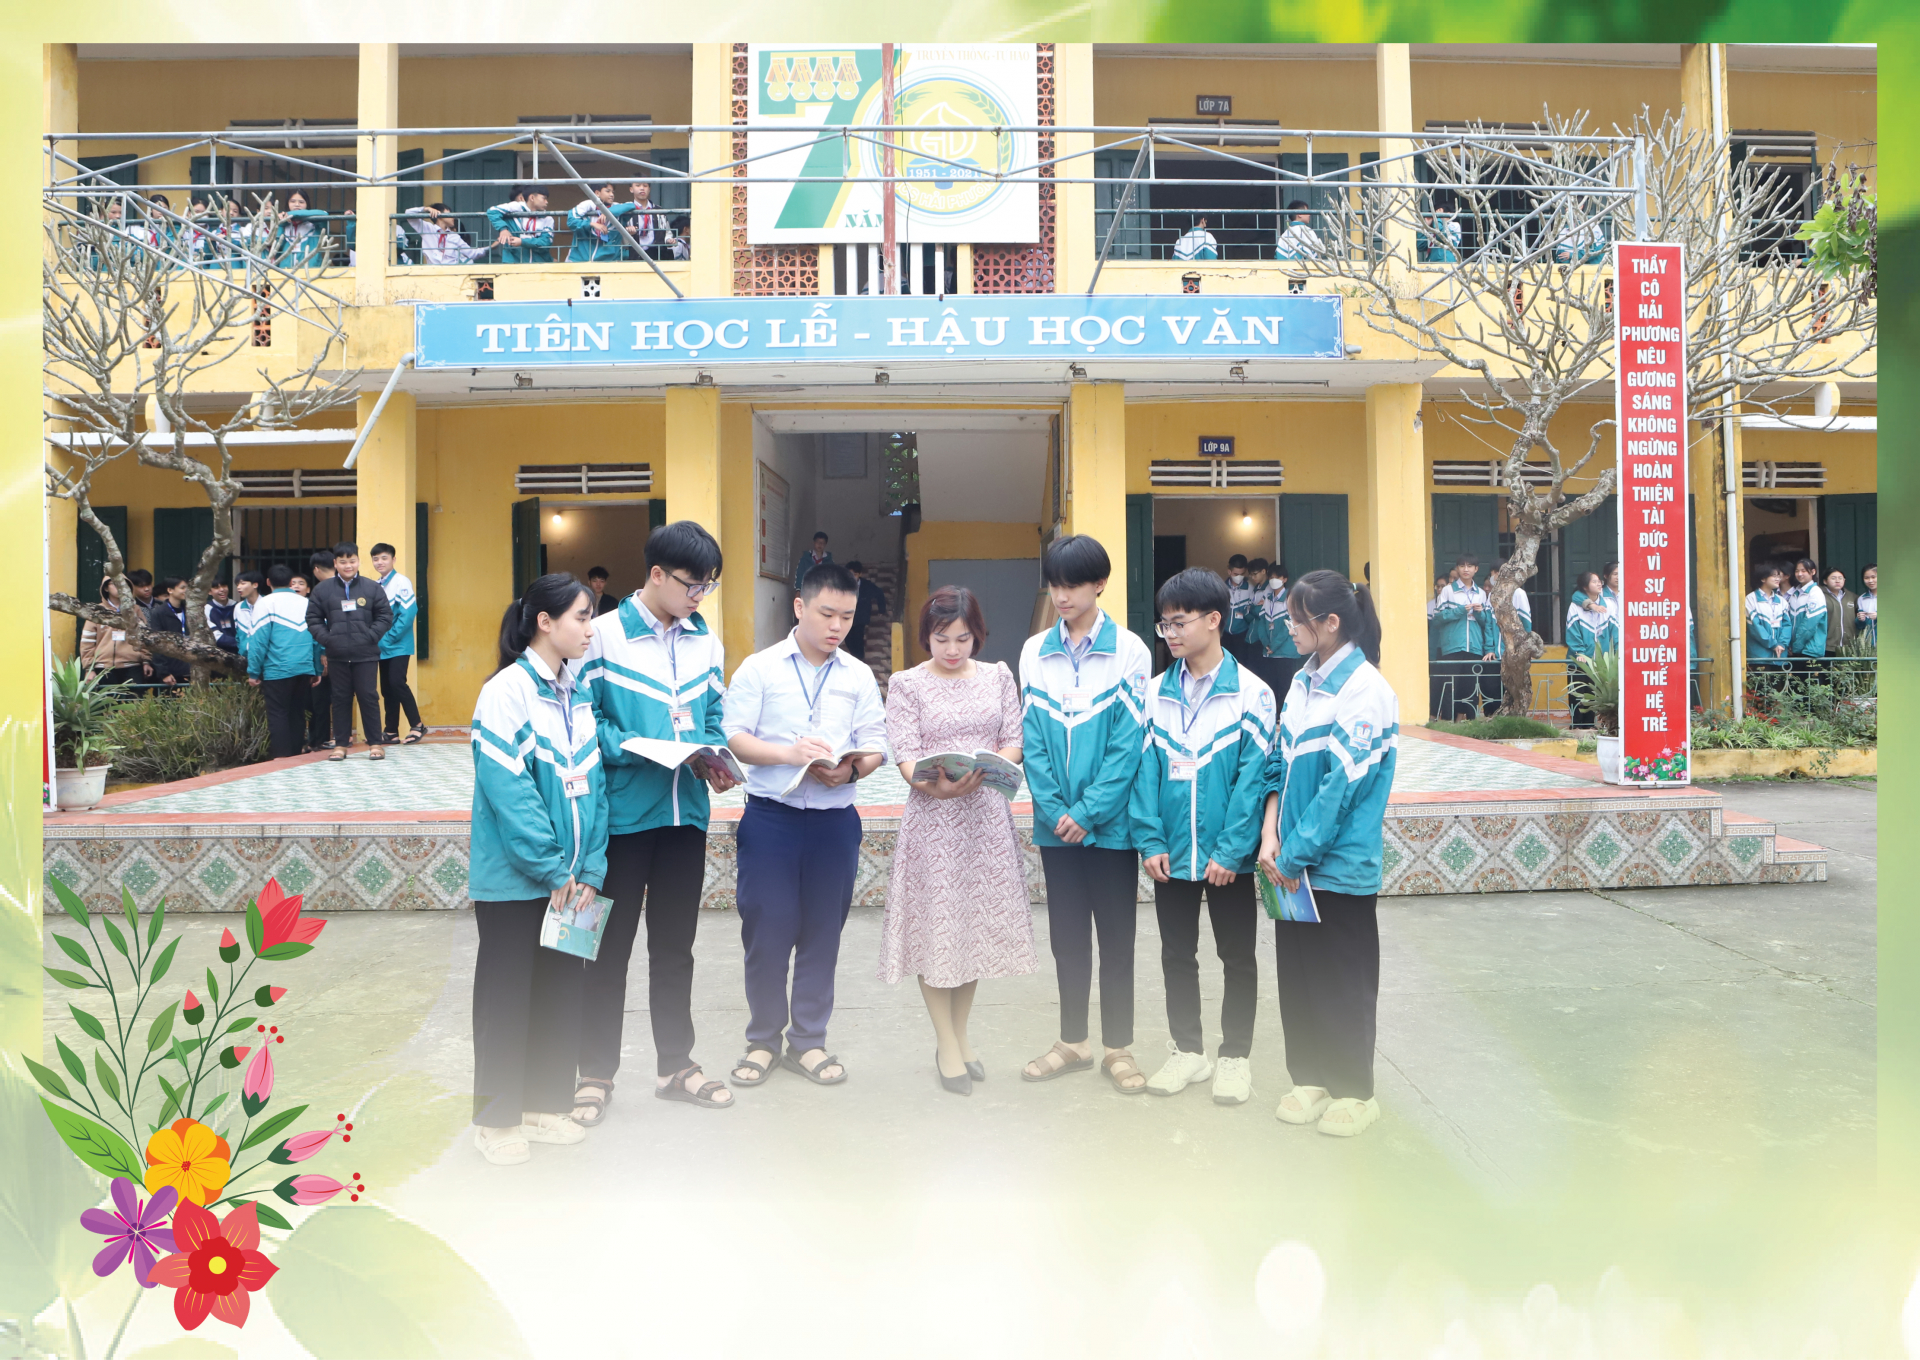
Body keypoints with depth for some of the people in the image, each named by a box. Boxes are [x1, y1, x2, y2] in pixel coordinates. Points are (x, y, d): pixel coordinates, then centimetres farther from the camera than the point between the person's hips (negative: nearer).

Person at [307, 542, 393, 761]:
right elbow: (313, 619, 6)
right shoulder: (323, 589, 3)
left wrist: (371, 637, -9)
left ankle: (375, 744, 9)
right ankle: (340, 744, 16)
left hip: (366, 655, -1)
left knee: (368, 697, 1)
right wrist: (326, 639, -6)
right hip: (337, 656, 1)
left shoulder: (372, 588, 1)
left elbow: (385, 616, 2)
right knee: (340, 699, 9)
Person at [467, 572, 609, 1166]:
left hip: (570, 879, 6)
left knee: (561, 989, 14)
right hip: (513, 878, -6)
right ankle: (496, 1117, 21)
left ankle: (547, 1103, 29)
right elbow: (507, 790, -19)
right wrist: (552, 869, -16)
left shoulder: (580, 694, 8)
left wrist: (590, 868, -1)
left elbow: (593, 783, 8)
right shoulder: (506, 690, -14)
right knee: (506, 994, 6)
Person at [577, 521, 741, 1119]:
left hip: (686, 812, 5)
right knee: (611, 943, 6)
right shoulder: (605, 636, -8)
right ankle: (596, 1071, 21)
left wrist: (716, 759, -6)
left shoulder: (707, 642, 8)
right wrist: (637, 750, -23)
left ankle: (675, 1064, 28)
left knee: (674, 944, 15)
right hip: (622, 815, -5)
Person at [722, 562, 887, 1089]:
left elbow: (875, 748, 4)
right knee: (766, 931, 2)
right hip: (770, 816, -2)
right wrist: (788, 754, -19)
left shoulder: (859, 677, 8)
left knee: (822, 933, 8)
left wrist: (850, 769, -17)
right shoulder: (758, 668, 2)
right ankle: (762, 1040, 21)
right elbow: (732, 737, -4)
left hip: (835, 819, 2)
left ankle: (808, 1041, 23)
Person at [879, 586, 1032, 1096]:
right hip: (932, 816, -3)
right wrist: (935, 785, -28)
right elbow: (905, 756, -8)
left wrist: (983, 769, -15)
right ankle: (947, 1045, 12)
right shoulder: (907, 684, -1)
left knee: (978, 920, 8)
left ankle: (961, 1034, 24)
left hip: (986, 812, 3)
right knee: (936, 923, -1)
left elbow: (1014, 742, 6)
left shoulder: (998, 676, 8)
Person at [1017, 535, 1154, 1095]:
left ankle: (1118, 1048, 20)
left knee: (1115, 937, 7)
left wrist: (1088, 812, -14)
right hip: (1056, 824, 3)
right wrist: (1054, 810, -9)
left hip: (1110, 823, -3)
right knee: (1067, 937, 13)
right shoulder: (1035, 651, 4)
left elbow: (1129, 741, -10)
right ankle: (1073, 1042, 27)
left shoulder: (1129, 650, -6)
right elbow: (1032, 739, 1)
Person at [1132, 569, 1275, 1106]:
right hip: (1171, 855, 4)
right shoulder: (1156, 693, 2)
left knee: (1237, 957, 10)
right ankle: (1187, 1050, 30)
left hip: (1228, 857, -3)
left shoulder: (1251, 693, -8)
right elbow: (1145, 770, 1)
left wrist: (1230, 851, -17)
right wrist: (1150, 841, -8)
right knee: (1177, 956, 14)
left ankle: (1236, 1056, 26)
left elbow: (1253, 777, -12)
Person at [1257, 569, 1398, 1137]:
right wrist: (1270, 836, -4)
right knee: (1296, 973, 14)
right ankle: (1309, 1077, 29)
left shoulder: (1365, 690, -15)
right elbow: (1279, 763, 9)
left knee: (1342, 981, 6)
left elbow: (1342, 786, -18)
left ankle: (1353, 1090, 22)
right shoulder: (1303, 681, 7)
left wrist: (1295, 854, -15)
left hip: (1340, 865, -7)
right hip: (1293, 863, 7)